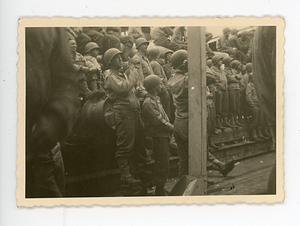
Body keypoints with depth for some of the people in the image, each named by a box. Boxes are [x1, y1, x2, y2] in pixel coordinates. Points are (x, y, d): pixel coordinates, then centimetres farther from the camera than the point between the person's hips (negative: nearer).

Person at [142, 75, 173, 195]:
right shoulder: (149, 103, -18)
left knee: (161, 164, 15)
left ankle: (159, 189, 24)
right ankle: (160, 191, 3)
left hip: (163, 136, 10)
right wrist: (172, 127, -9)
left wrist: (170, 127, 2)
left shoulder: (156, 99, 14)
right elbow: (159, 121, -22)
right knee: (162, 165, -5)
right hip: (158, 137, -10)